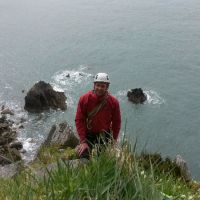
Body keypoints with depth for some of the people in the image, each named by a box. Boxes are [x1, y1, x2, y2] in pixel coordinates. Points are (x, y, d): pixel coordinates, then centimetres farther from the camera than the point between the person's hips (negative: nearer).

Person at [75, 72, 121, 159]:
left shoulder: (113, 102, -12)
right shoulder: (84, 99, -15)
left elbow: (116, 122, -2)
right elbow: (79, 120, -12)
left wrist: (114, 140, -3)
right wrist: (83, 141, -17)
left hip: (104, 135, 1)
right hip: (88, 135, -1)